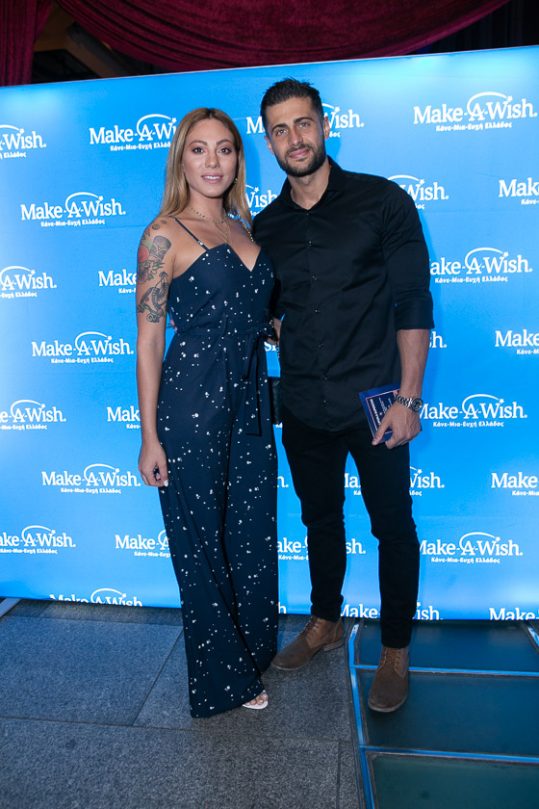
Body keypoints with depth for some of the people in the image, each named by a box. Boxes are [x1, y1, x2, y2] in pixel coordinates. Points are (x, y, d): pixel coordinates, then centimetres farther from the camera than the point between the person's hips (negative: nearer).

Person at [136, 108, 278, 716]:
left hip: (249, 399, 7)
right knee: (203, 542, 9)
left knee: (254, 534, 16)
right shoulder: (165, 234, -6)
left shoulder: (243, 229, 13)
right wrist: (150, 436, -11)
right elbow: (148, 339, -9)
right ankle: (223, 678, 32)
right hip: (191, 403, -6)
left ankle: (254, 650, 41)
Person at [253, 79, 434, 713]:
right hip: (304, 409, 4)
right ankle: (324, 623, 41)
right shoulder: (265, 226, 7)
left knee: (393, 528, 8)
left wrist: (407, 398, -13)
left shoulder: (382, 202, -4)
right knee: (320, 520, 18)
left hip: (374, 402, -3)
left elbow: (413, 305, -7)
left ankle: (395, 650, 30)